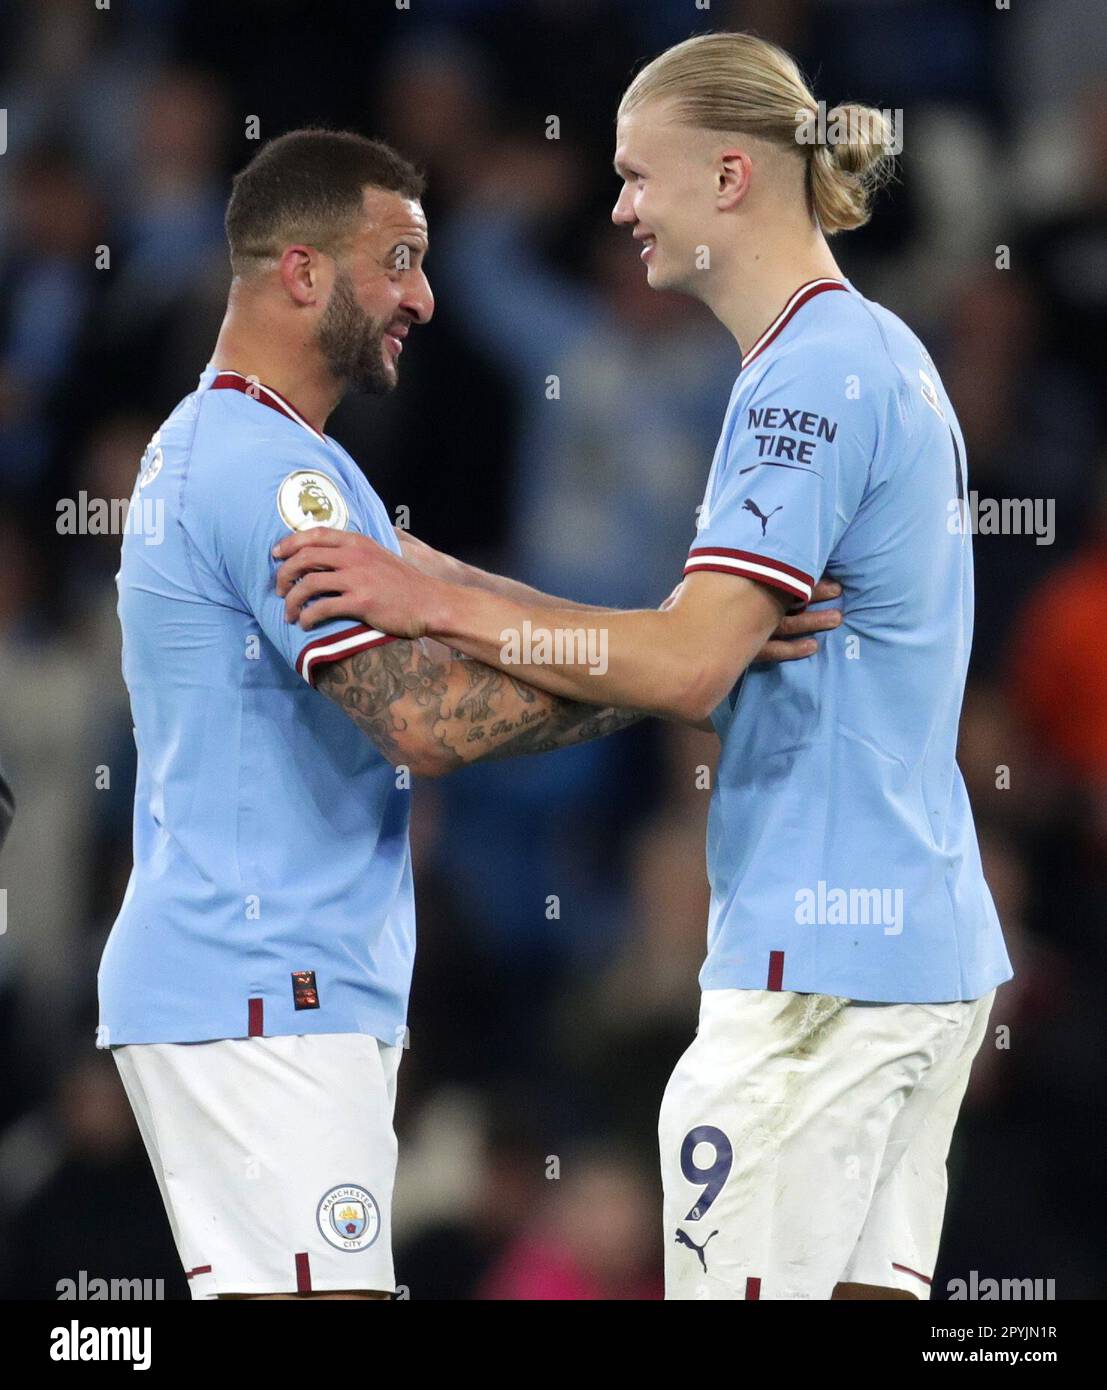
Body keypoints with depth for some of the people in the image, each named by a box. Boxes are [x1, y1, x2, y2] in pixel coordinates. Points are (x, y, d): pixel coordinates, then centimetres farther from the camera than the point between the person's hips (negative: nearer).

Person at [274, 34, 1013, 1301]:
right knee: (865, 1282, 9)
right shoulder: (881, 355, 17)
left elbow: (689, 666, -22)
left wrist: (436, 605, -15)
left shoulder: (811, 377, -14)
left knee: (739, 1285, -9)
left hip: (819, 949, -10)